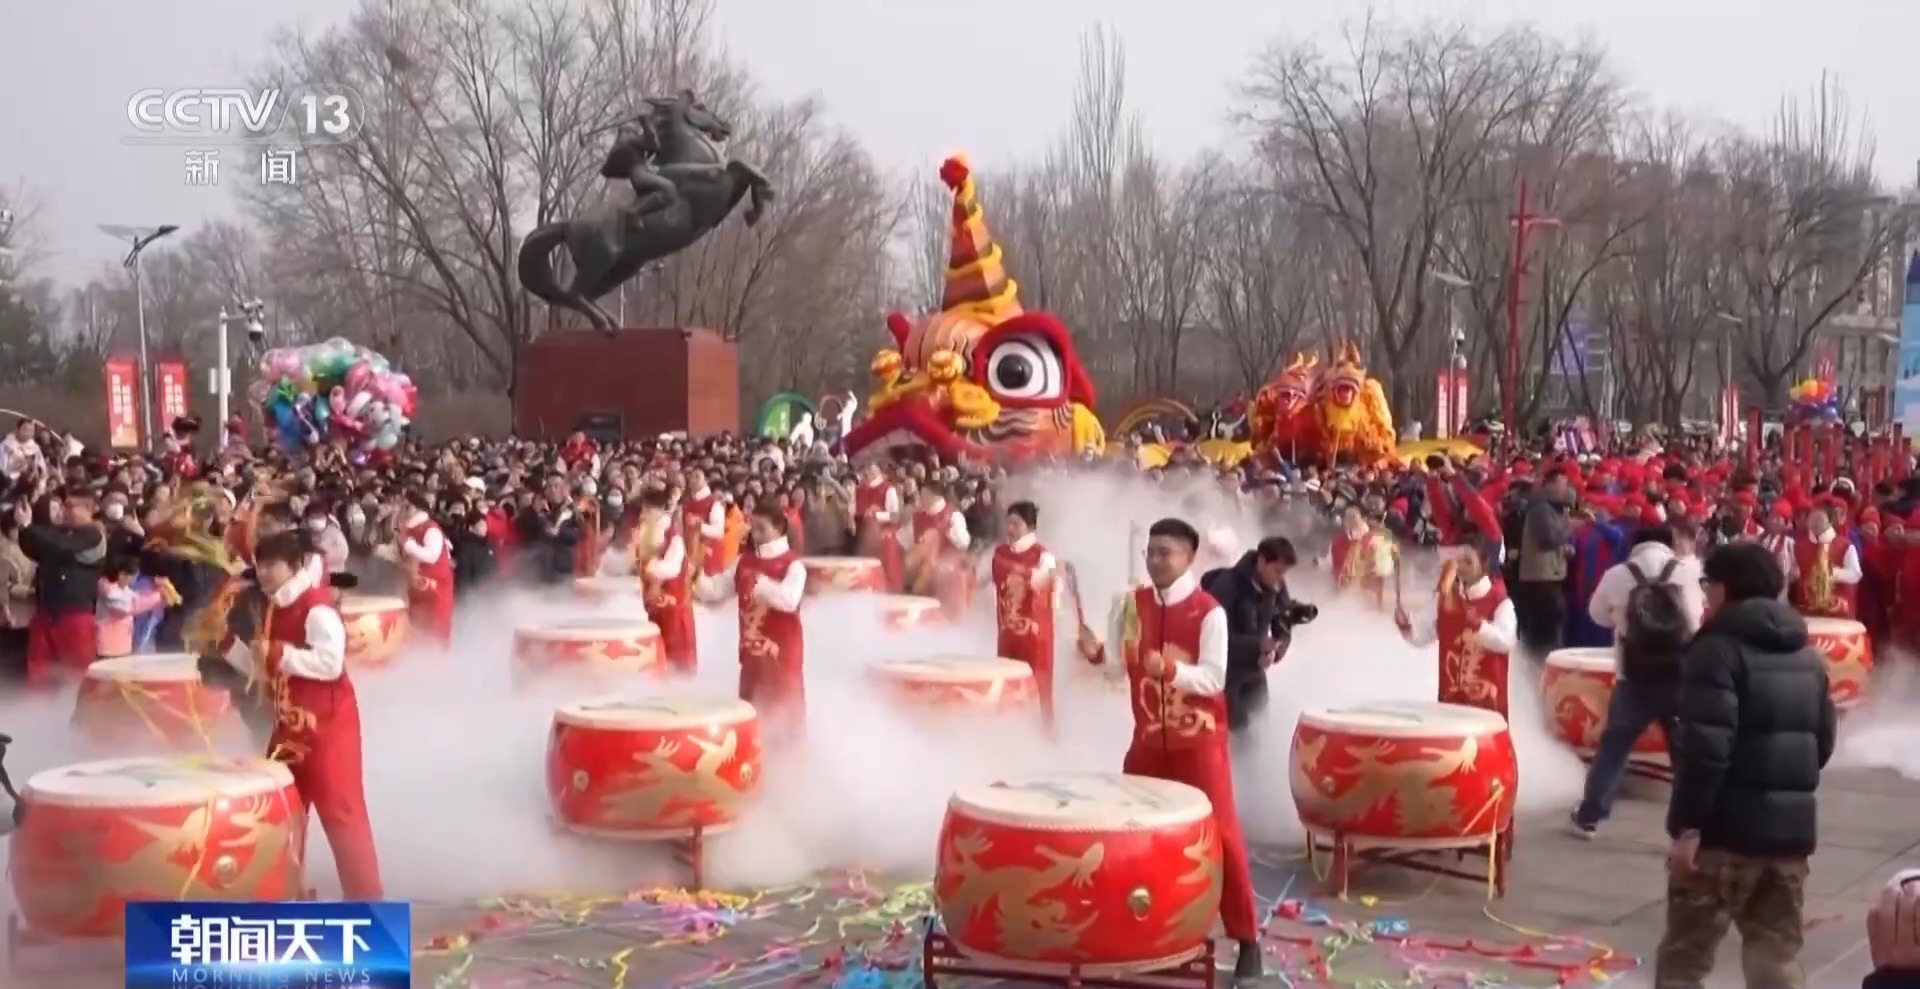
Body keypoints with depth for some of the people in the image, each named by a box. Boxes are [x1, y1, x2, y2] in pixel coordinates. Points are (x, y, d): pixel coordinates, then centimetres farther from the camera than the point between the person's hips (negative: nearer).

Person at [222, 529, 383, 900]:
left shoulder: (317, 607, -16)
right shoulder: (277, 610, 13)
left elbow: (330, 662, -28)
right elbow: (265, 669, 18)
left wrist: (278, 654, -24)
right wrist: (229, 645, 7)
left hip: (327, 726, -10)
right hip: (291, 726, 10)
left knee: (342, 812, -7)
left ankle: (365, 897, -1)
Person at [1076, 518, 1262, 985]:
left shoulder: (1209, 612, -13)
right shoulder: (1133, 603, 3)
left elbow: (1213, 680, -18)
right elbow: (1121, 661, 10)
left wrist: (1171, 669, -34)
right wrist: (1098, 654, -12)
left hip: (1199, 740, -5)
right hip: (1148, 737, 6)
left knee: (1220, 835, -4)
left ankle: (1246, 940, 5)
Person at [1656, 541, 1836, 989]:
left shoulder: (1719, 648, -11)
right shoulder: (1807, 656, 15)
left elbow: (1707, 746, -20)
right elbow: (1822, 742, 21)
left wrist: (1688, 823, -19)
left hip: (1727, 827, -7)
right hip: (1791, 827, 7)